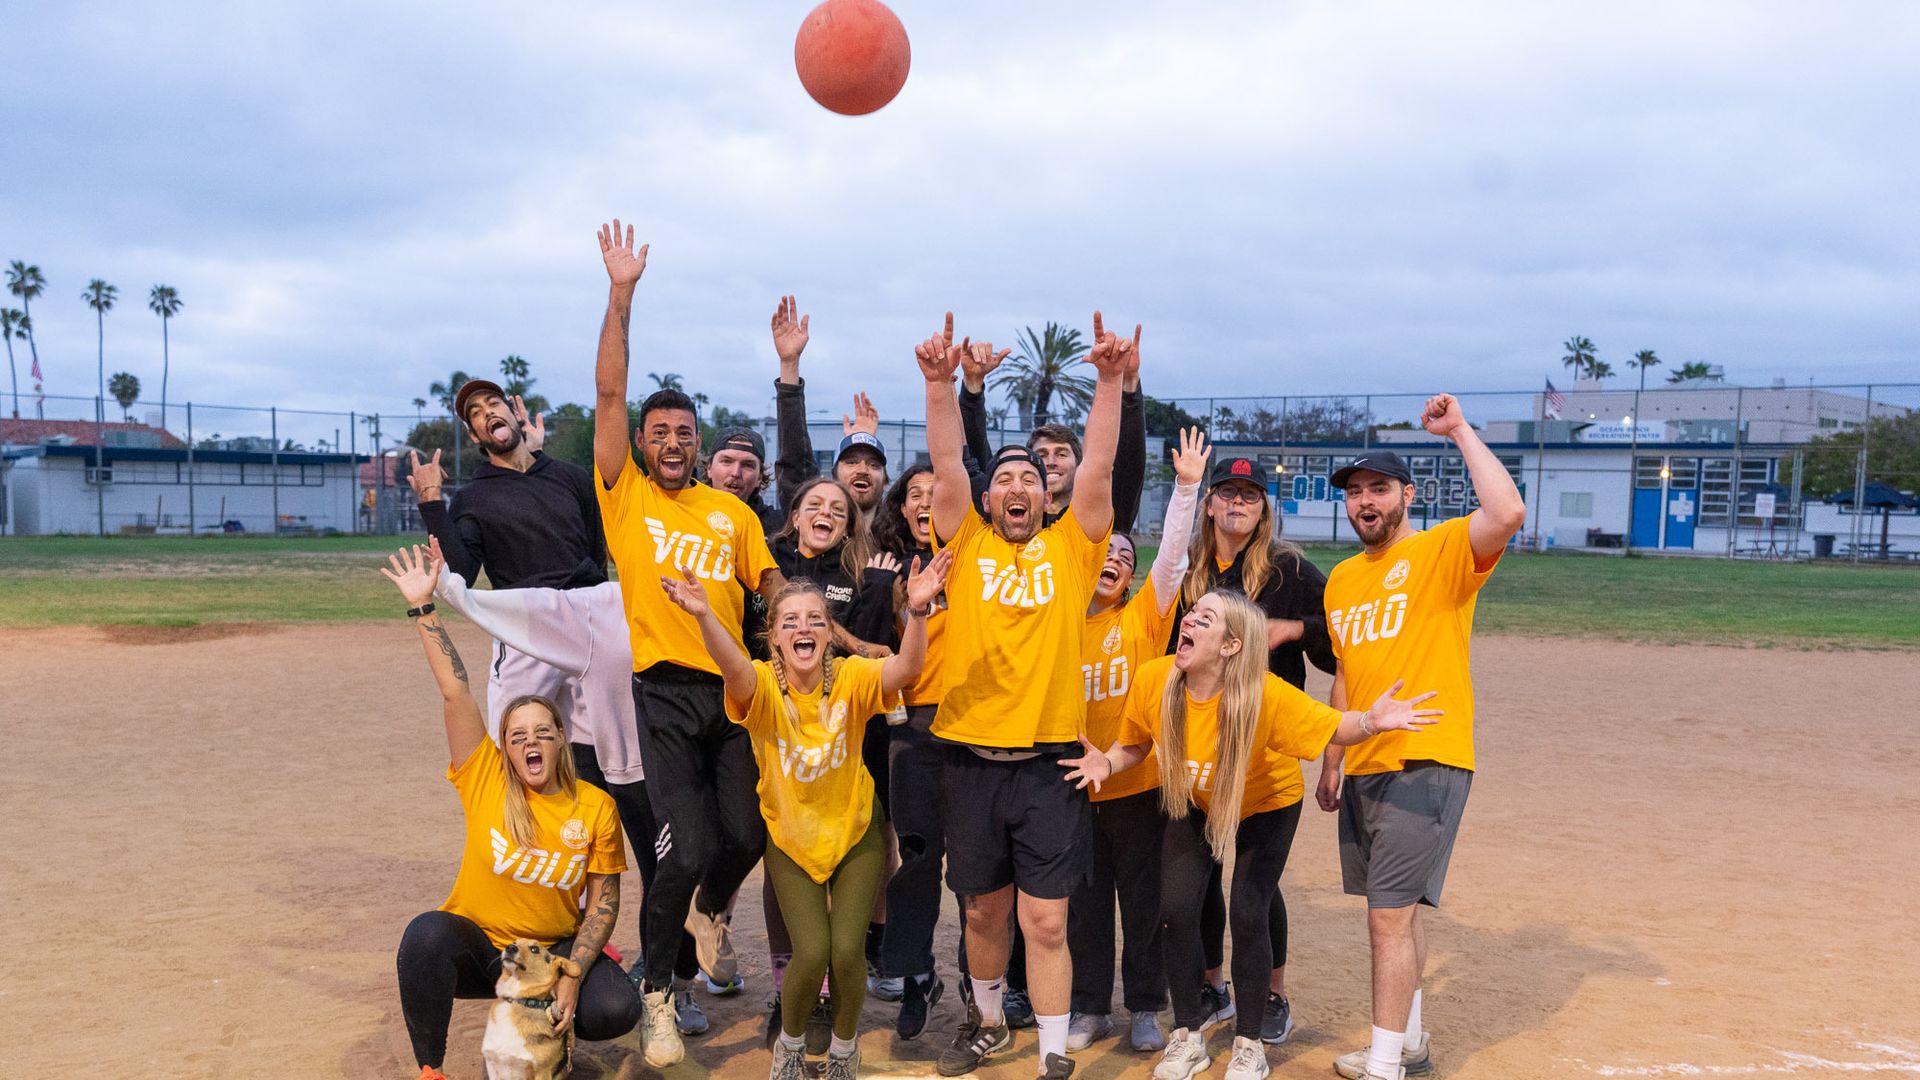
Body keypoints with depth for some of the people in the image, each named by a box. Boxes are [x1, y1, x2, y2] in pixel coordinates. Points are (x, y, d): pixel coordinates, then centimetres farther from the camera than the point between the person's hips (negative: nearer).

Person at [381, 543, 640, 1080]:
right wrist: (422, 607, -21)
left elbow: (605, 903, -6)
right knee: (426, 934, -33)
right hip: (476, 945, 0)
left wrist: (571, 977, -17)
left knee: (617, 1010, -24)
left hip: (554, 951, 1)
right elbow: (455, 693, -17)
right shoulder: (485, 782, -9)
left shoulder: (597, 808, -9)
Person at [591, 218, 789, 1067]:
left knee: (747, 836, 2)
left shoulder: (732, 511, 11)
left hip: (732, 689, 4)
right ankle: (657, 994, 12)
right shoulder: (624, 495, 3)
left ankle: (709, 913, 40)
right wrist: (621, 294, -8)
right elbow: (609, 392, -4)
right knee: (688, 847, -11)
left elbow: (773, 589, 12)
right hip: (661, 692, -3)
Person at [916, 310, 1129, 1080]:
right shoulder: (966, 545, 5)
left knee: (1045, 919, 1)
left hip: (1049, 760, -1)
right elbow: (946, 463, -5)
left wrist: (1110, 380, -17)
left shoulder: (1070, 548, 4)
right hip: (970, 758, 2)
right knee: (984, 910, 16)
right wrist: (940, 381, -18)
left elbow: (1098, 468, -7)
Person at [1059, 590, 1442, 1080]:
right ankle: (1188, 1036, 17)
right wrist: (1106, 764, -27)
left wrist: (1371, 721, -50)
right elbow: (1134, 744, -7)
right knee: (1176, 907, -6)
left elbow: (1334, 727, -28)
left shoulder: (1264, 695, -35)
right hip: (1196, 804, 3)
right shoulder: (1153, 681, -25)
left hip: (1266, 806, -3)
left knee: (1247, 913, -11)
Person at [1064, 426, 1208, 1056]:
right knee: (1085, 902, 10)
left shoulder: (1143, 615, 1)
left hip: (1138, 783, -1)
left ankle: (1146, 1009, 22)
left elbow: (1172, 555, -11)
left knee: (1144, 899, 8)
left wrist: (1187, 487, -20)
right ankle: (1091, 1008, 24)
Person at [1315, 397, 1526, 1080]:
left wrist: (1460, 431, -19)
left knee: (1390, 914, -8)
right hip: (1363, 768, 7)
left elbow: (1508, 514, -27)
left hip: (1425, 764, -7)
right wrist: (1331, 763, 19)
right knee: (1395, 911, 17)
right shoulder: (1342, 579, 15)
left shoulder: (1443, 550, -5)